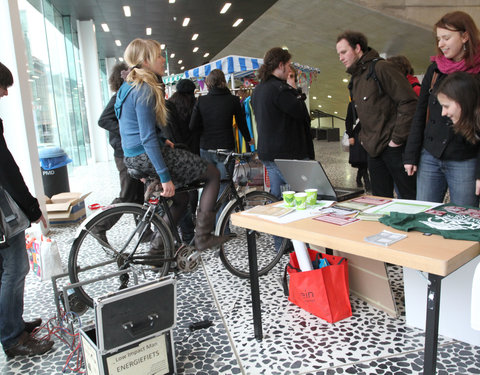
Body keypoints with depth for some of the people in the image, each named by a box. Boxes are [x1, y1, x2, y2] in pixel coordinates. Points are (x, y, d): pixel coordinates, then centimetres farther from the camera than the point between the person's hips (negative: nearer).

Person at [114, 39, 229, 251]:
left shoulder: (129, 86, 14)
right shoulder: (145, 90, -17)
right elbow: (148, 138, -23)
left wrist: (163, 141, 21)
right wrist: (165, 177, -23)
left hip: (132, 158, 10)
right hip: (148, 156, -10)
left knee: (181, 199, 23)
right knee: (213, 174, 1)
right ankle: (203, 237, -1)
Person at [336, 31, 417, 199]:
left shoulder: (380, 68, -9)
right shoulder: (355, 78, 18)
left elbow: (409, 102, -16)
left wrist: (397, 138, -16)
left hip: (393, 147, -8)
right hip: (373, 149, 8)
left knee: (408, 197, -1)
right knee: (380, 199, 11)